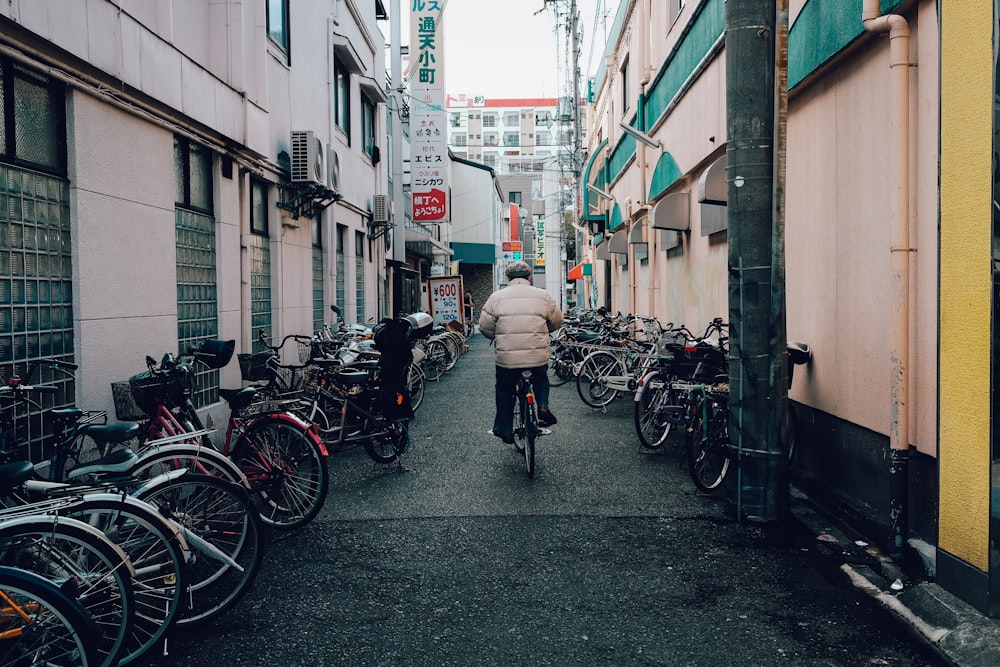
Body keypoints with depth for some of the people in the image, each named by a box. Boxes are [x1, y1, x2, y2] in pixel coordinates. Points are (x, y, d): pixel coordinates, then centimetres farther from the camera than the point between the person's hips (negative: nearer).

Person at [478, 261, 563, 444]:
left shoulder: (497, 297, 0)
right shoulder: (543, 296, 4)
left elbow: (485, 327, 2)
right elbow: (557, 322, 13)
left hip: (506, 358, -1)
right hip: (538, 358, 1)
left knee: (504, 391, 21)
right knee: (541, 380, 30)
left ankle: (504, 429, 26)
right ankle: (543, 406, 8)